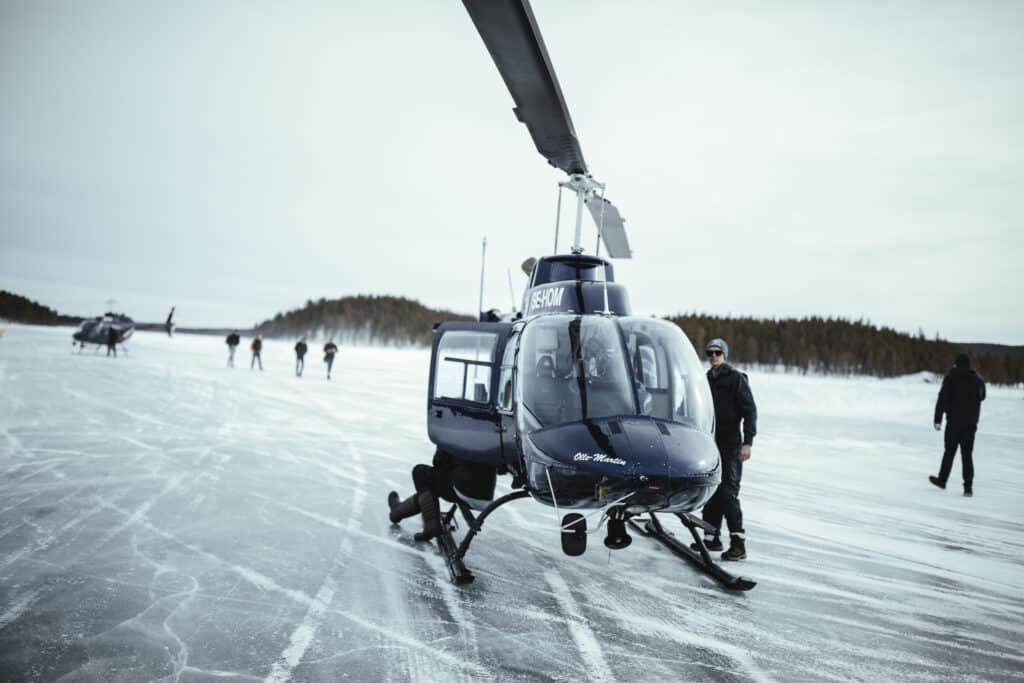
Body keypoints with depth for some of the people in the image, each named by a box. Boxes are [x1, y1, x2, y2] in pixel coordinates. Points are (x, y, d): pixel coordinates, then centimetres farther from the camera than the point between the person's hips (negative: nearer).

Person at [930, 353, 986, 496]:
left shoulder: (951, 377, -8)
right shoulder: (978, 379, 4)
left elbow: (942, 399, -14)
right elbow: (981, 397, 21)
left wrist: (938, 419, -14)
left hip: (954, 420, -3)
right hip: (971, 422, 3)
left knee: (950, 450, 9)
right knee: (967, 454, 5)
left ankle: (942, 480, 19)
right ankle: (968, 486, -2)